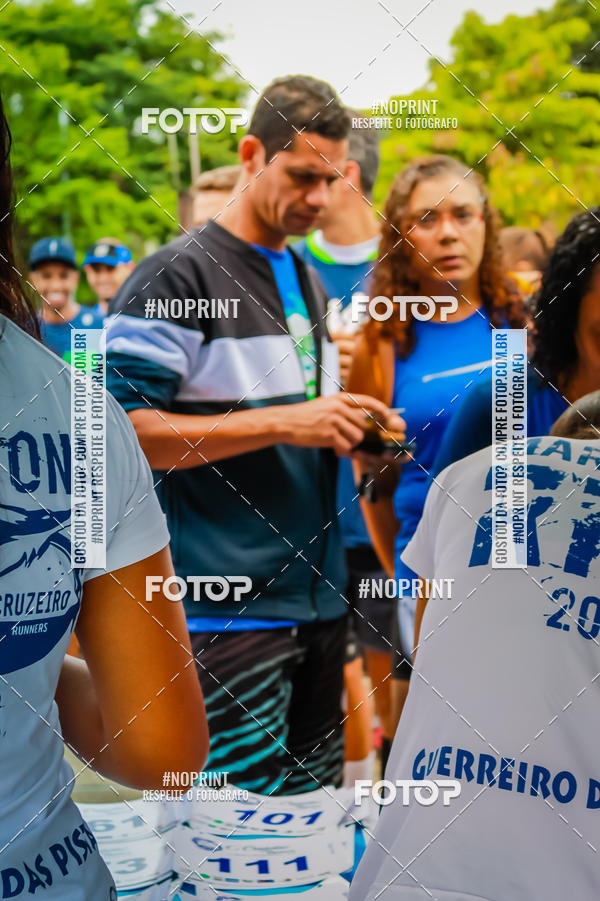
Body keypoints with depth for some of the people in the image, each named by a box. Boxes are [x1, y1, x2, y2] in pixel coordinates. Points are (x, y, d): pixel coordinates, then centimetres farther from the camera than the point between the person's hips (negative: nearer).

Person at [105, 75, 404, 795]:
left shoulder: (309, 284, 18)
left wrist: (350, 431, 6)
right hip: (225, 612, -8)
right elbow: (121, 430, -18)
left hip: (316, 598, 8)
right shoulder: (177, 276, -8)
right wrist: (283, 422, -21)